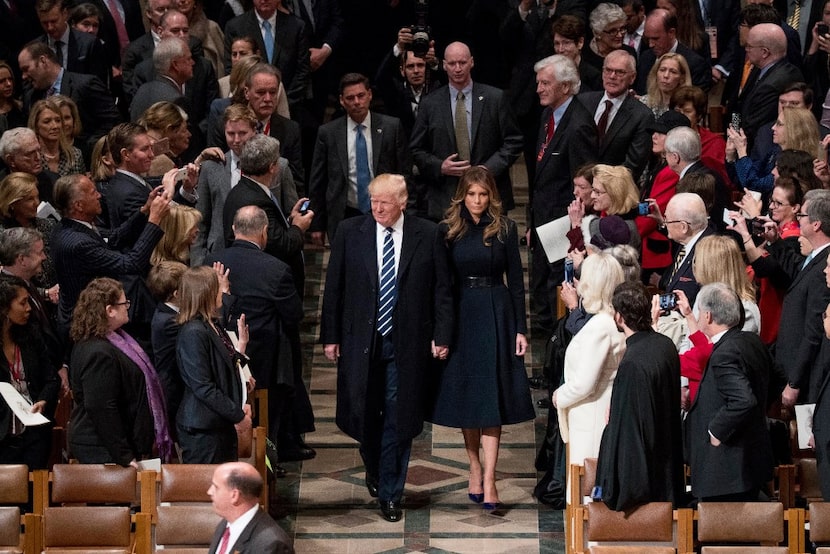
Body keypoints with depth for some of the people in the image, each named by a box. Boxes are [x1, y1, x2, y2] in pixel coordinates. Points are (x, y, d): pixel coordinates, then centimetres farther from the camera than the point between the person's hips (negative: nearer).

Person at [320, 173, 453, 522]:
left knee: (398, 418, 1)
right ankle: (375, 468, 36)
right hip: (361, 340, 1)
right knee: (361, 413, 7)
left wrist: (442, 336, -4)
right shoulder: (350, 232, 0)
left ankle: (390, 493, 12)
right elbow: (334, 287, 3)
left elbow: (442, 290, 2)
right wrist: (330, 336, 1)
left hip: (407, 342, -1)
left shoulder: (427, 235, -1)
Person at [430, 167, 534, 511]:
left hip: (496, 315, -1)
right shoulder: (448, 230, 1)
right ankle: (475, 468, 21)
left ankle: (488, 480, -10)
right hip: (460, 315, 2)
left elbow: (515, 280, 2)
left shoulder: (505, 230, 0)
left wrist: (520, 328, -2)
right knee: (465, 393, 7)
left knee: (491, 396, -6)